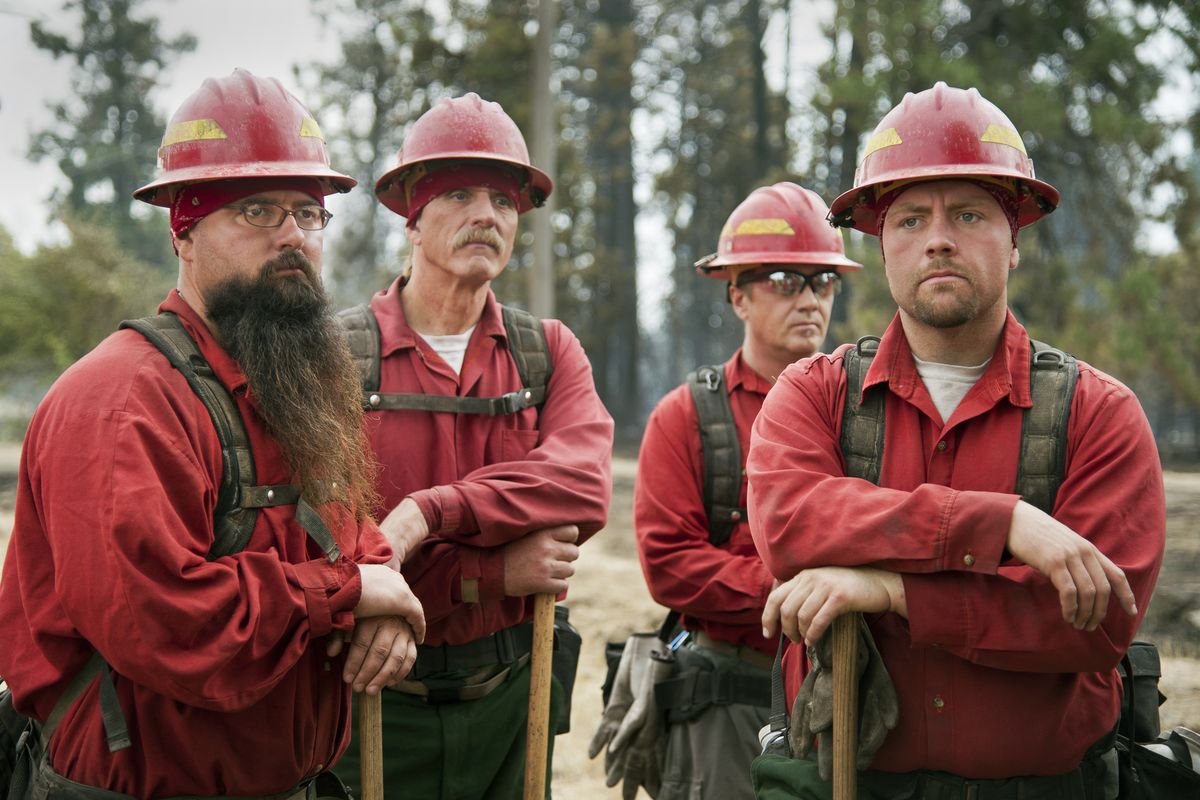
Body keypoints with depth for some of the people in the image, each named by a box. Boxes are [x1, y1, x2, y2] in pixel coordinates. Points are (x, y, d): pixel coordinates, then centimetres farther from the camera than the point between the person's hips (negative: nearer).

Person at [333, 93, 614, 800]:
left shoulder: (550, 351, 4)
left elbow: (583, 489, -15)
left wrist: (425, 513, -26)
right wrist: (493, 575, -18)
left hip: (514, 695, 3)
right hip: (379, 702, -3)